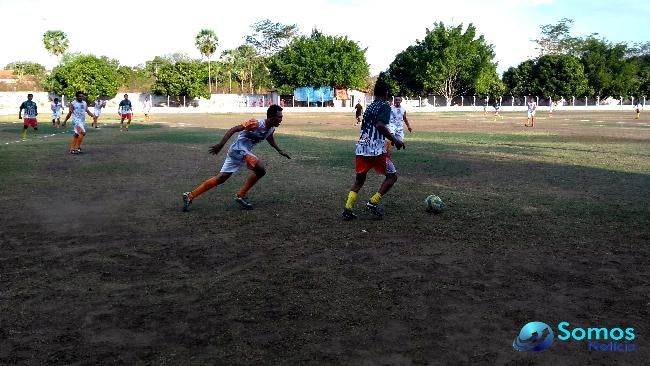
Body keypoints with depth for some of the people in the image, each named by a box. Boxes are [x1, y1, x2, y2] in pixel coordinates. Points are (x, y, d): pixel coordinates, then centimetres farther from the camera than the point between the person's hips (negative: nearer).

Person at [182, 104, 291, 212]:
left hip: (244, 152, 9)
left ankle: (190, 196, 11)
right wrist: (220, 144, -32)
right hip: (239, 149, -9)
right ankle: (241, 196, -6)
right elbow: (234, 129, -24)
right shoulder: (256, 123, -21)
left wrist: (279, 150, 37)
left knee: (220, 178, 8)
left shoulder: (271, 128, 6)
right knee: (260, 170, -19)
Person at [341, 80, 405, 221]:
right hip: (376, 150, -7)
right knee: (392, 176, 9)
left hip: (361, 149, 7)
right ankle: (373, 202, 0)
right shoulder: (385, 106, -4)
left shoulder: (369, 107, 20)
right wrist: (395, 140, -14)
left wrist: (389, 136, 37)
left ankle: (347, 209, 4)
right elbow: (380, 125, -21)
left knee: (359, 180, 16)